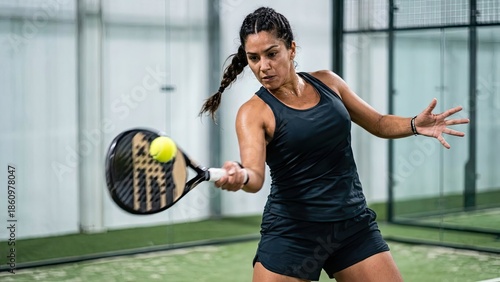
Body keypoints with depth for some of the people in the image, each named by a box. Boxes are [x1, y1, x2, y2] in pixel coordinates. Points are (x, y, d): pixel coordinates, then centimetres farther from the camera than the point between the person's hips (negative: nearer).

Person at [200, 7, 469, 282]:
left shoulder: (327, 82, 5)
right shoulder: (254, 112, -8)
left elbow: (379, 123, 16)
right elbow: (255, 175, -24)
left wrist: (415, 124, -4)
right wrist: (241, 176, -47)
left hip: (355, 224, 4)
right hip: (292, 232, -4)